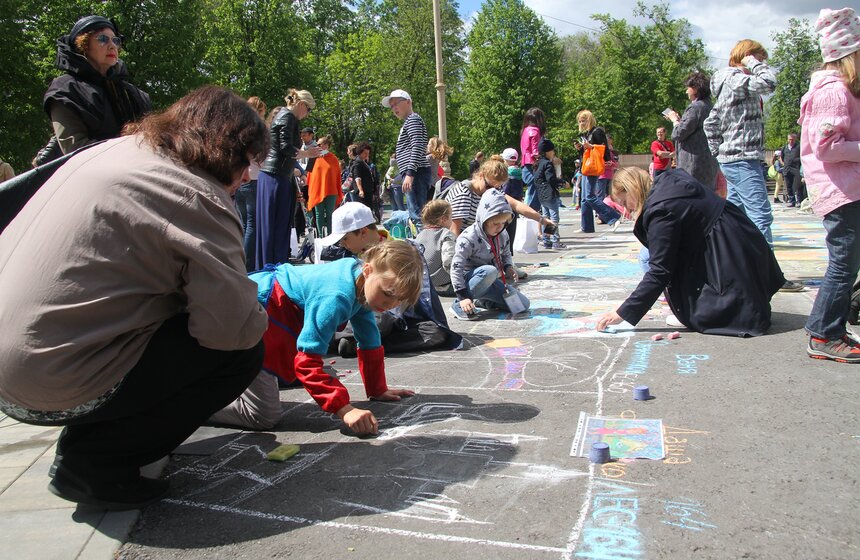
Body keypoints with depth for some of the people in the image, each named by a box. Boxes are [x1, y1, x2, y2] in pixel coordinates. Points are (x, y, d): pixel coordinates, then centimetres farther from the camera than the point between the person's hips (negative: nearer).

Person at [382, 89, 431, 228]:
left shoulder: (413, 119, -4)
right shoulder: (409, 122, 27)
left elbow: (417, 147, -17)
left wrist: (410, 173, -24)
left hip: (416, 173, -11)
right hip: (416, 174, 11)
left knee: (416, 214, -16)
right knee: (416, 213, 10)